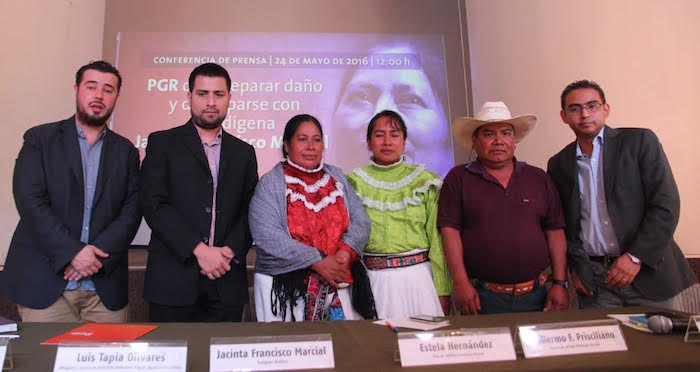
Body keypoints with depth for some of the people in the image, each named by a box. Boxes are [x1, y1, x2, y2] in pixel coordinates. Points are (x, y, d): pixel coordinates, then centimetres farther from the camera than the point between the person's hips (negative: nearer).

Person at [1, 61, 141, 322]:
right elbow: (29, 200, -6)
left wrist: (100, 254, -12)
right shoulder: (40, 139, 5)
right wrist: (72, 252, -15)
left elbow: (132, 209, 2)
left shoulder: (126, 151, 10)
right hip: (45, 281, -1)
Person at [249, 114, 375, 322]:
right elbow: (266, 236, -14)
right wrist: (317, 262, -17)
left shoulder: (336, 178, 12)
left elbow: (360, 221, 6)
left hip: (338, 287, 4)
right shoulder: (270, 183, -2)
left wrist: (345, 251, -14)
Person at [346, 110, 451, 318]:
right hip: (371, 279, 0)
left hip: (417, 276, 0)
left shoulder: (424, 181, 4)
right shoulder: (354, 183, 5)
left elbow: (437, 239, 3)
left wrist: (443, 292, 0)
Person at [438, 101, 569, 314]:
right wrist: (461, 283, -12)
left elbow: (555, 232, 7)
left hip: (536, 296, 3)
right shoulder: (458, 179, 0)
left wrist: (560, 283, 1)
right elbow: (450, 230, -7)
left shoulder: (538, 179, 9)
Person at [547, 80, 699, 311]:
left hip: (648, 273, -1)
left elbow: (667, 205, -6)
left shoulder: (639, 141, -1)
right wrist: (574, 265, 2)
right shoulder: (558, 164, 7)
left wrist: (635, 257, -13)